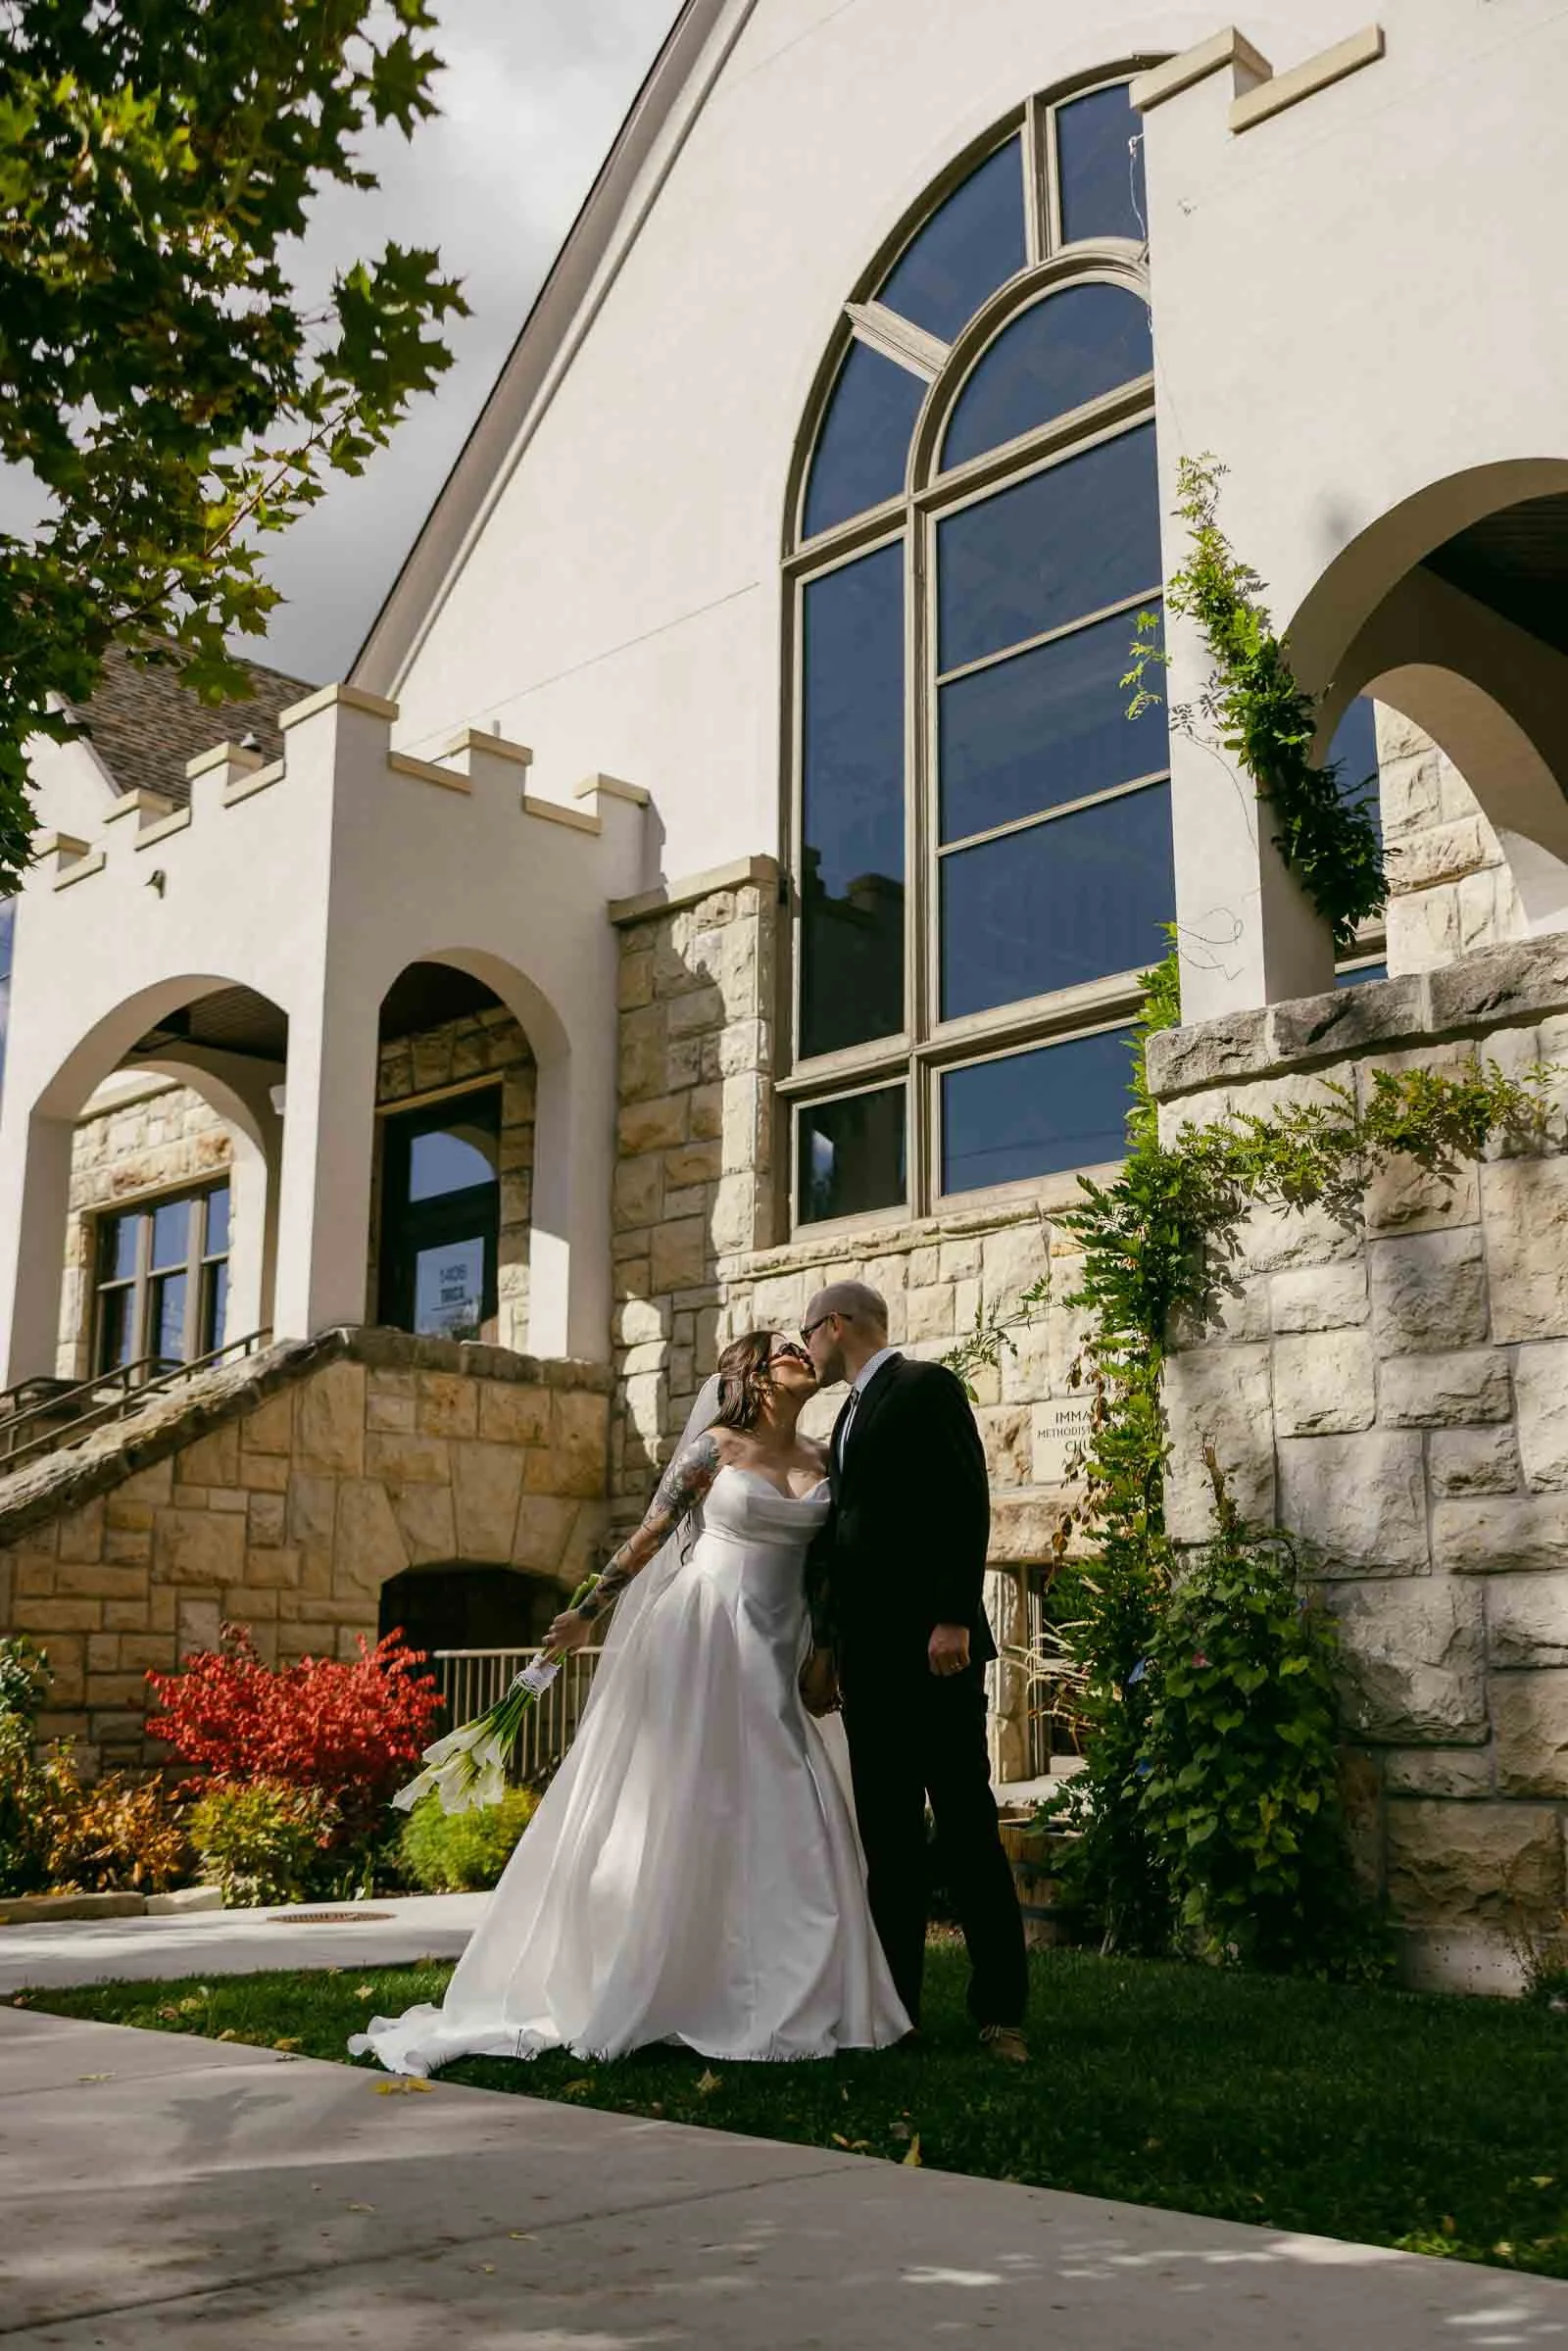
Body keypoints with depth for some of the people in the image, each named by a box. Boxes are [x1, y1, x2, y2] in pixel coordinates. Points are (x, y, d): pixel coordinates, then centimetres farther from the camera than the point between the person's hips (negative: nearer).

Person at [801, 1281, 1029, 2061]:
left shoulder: (926, 1386, -4)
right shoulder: (851, 1414, 21)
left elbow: (967, 1506, -14)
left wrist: (953, 1618, -21)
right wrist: (826, 1643, 18)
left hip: (932, 1644, -8)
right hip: (868, 1652, 8)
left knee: (966, 1821, -5)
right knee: (887, 1832, 7)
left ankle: (1000, 2009, 0)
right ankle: (895, 2002, 11)